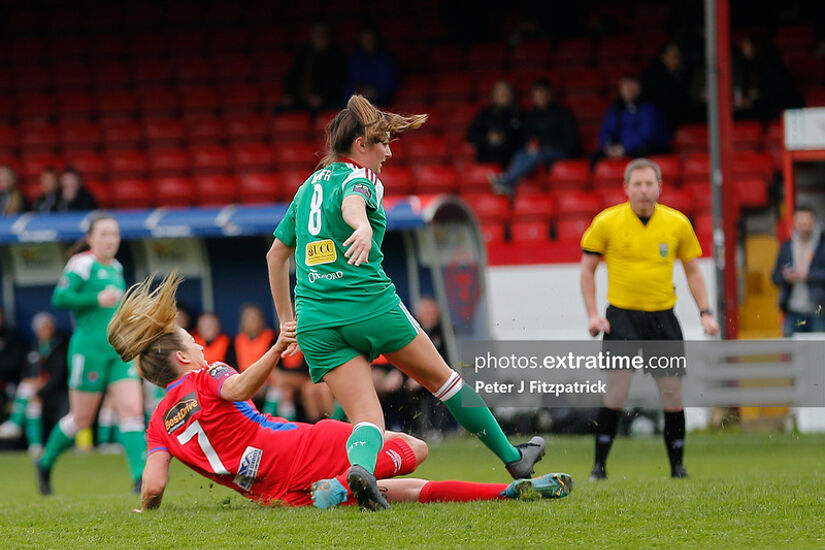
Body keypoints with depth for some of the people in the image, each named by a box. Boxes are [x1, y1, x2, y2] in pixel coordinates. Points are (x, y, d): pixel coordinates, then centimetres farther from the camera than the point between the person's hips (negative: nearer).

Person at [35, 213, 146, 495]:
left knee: (132, 411, -9)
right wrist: (97, 300, -23)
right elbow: (59, 297, -18)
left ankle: (141, 476, -15)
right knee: (81, 419, 4)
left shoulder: (116, 268, 15)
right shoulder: (83, 264, -9)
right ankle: (45, 464, 26)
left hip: (119, 350, 6)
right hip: (89, 348, -6)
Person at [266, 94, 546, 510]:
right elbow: (352, 202, -27)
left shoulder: (309, 185, 21)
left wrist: (286, 319, 30)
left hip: (315, 321, 6)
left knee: (368, 419, -3)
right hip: (370, 304, -6)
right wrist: (363, 228, -49)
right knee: (442, 379, 14)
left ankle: (359, 465, -38)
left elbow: (276, 254, 26)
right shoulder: (359, 177, -1)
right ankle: (512, 457, 26)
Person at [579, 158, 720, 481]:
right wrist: (592, 315, -5)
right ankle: (599, 464, -2)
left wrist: (705, 313, 3)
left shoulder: (677, 223, 3)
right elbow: (587, 269, 4)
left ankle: (677, 465, 12)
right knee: (615, 396, -12)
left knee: (673, 398, 0)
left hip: (663, 318, 2)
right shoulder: (606, 222, -3)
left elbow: (692, 270, 12)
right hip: (622, 317, -2)